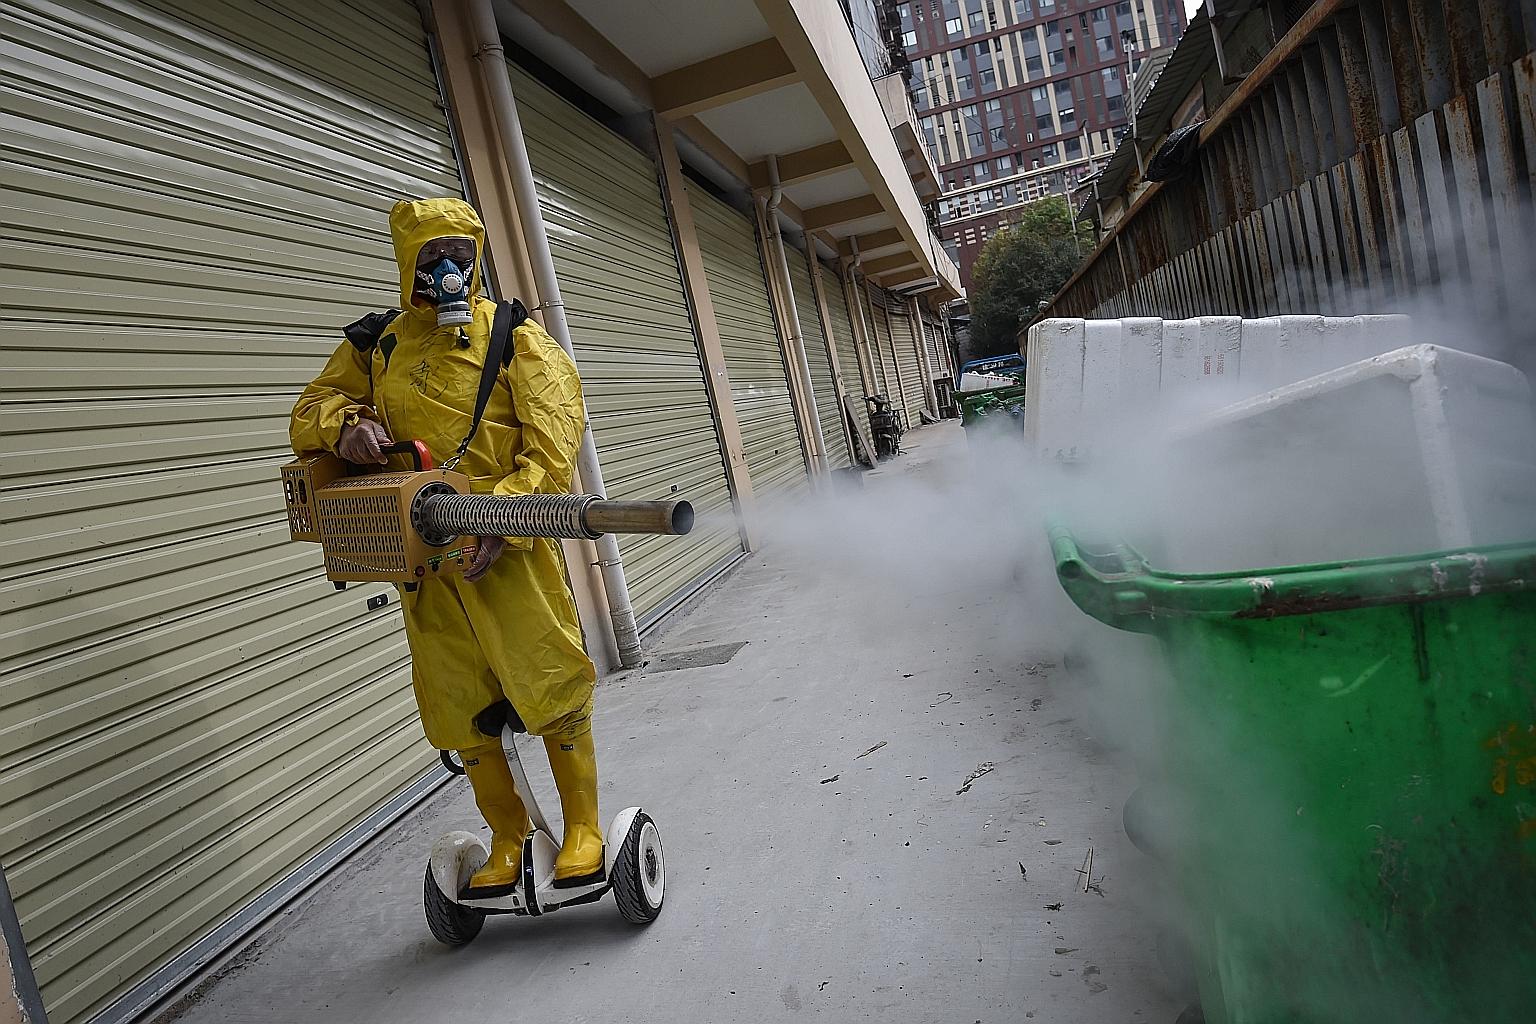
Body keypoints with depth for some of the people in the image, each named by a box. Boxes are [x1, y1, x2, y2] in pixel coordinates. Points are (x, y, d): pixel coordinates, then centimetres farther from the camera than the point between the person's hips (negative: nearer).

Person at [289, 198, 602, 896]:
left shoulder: (513, 335, 2)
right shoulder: (374, 344, 14)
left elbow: (552, 441, -8)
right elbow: (309, 413, 15)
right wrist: (343, 425, -10)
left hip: (508, 545, -4)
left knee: (550, 682, -4)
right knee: (460, 709, 9)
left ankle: (582, 827, 15)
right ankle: (507, 840, 26)